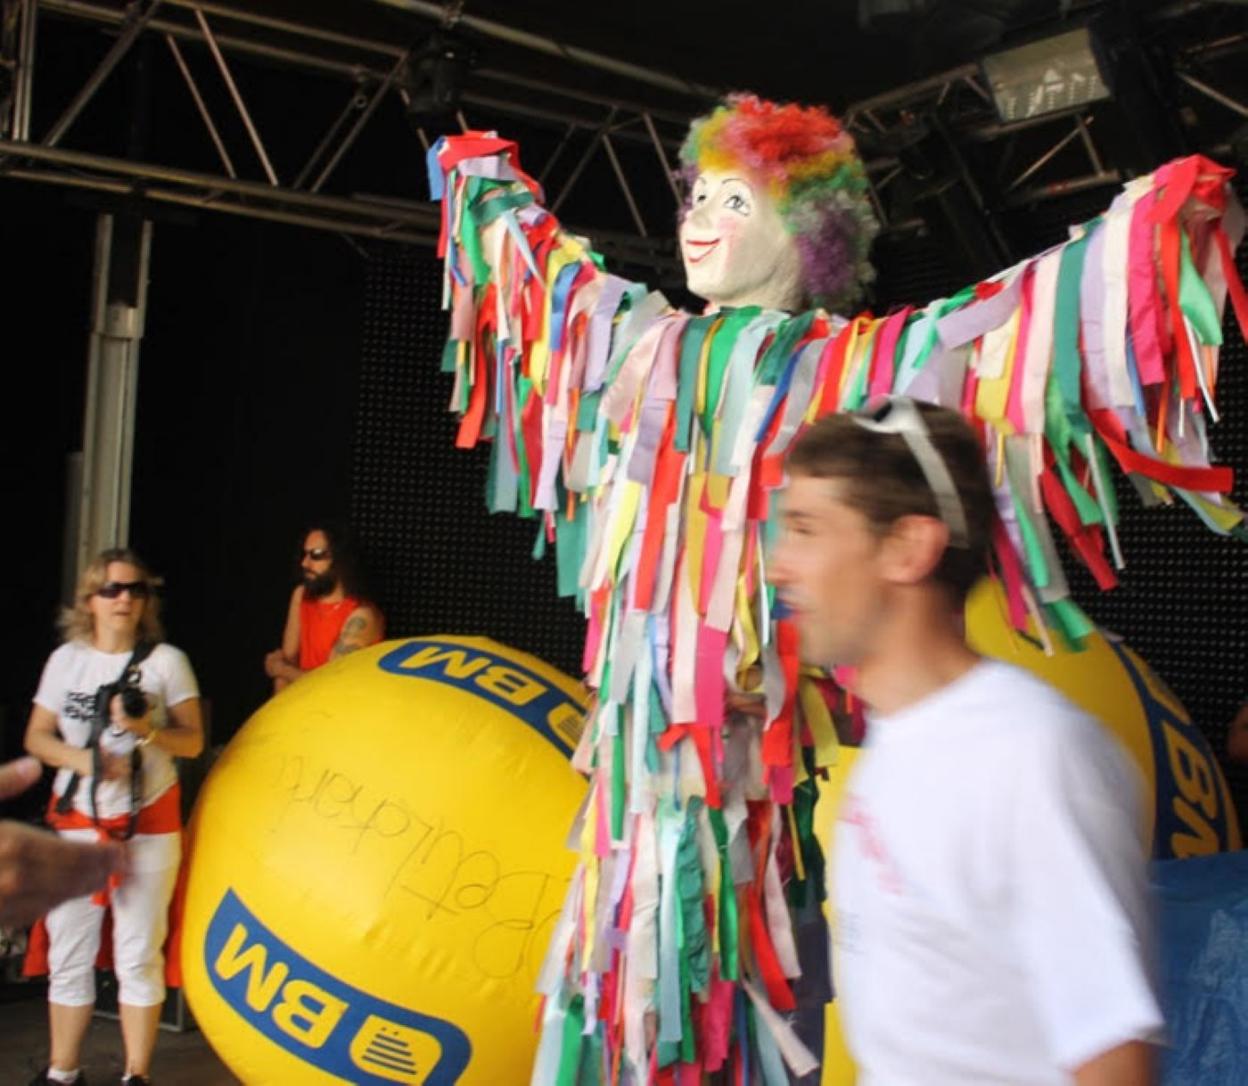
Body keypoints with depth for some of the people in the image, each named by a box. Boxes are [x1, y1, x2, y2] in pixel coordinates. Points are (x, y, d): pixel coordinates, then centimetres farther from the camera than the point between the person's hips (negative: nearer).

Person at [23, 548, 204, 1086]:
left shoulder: (166, 660, -3)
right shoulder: (66, 659, 3)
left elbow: (193, 740, -3)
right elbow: (36, 737, 4)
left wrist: (147, 730, -22)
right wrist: (83, 759, -14)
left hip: (148, 824, -2)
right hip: (76, 821, 2)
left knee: (139, 955, 1)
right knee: (67, 954, 7)